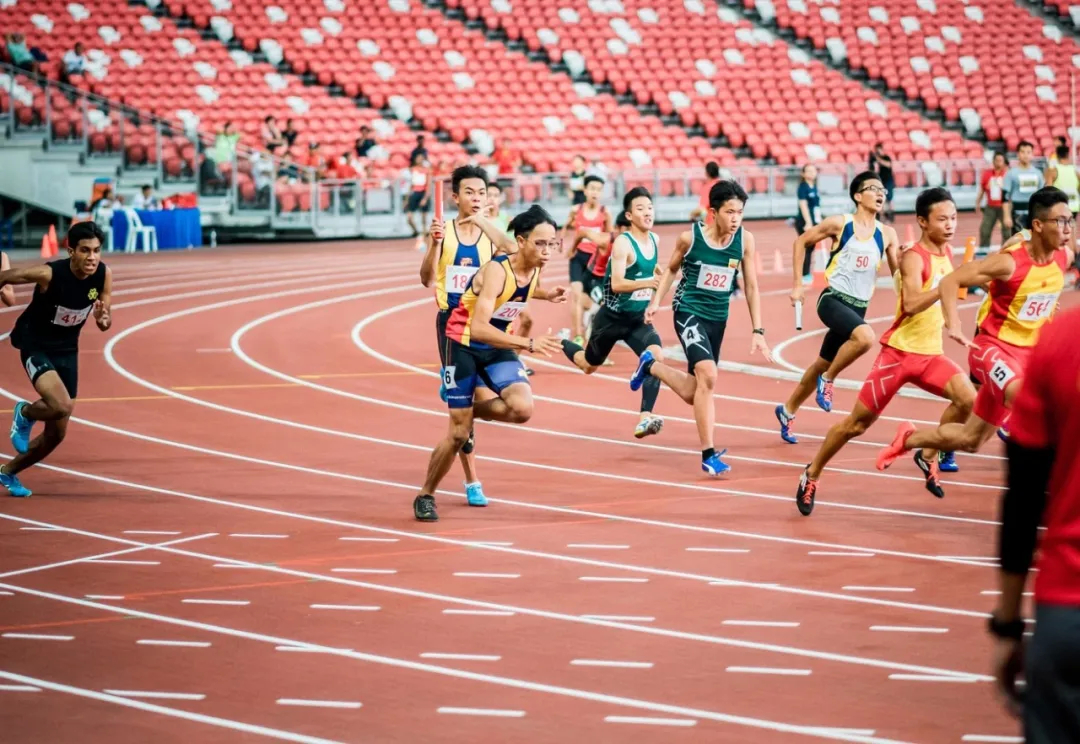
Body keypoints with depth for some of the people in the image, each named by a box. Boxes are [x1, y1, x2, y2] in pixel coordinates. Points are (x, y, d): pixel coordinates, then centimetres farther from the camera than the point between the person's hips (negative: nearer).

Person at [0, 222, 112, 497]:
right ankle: (24, 414, 5)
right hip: (35, 344, -6)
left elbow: (106, 322, -3)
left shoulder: (103, 275, -14)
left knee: (56, 434, 11)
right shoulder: (49, 274, -26)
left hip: (67, 350, 6)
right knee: (62, 406, -30)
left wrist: (103, 318, -23)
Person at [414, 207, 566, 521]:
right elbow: (479, 328, -38)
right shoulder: (496, 271, -29)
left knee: (522, 408, -21)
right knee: (458, 433, -2)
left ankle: (472, 412, 10)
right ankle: (425, 496, 20)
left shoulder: (534, 270, -6)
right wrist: (528, 343, -43)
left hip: (497, 345, 6)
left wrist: (546, 294, 2)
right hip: (465, 344, -6)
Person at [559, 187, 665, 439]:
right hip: (613, 317, -5)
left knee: (656, 356, -23)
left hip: (639, 318, 5)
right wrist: (649, 283, -42)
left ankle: (645, 418, -26)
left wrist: (660, 276, 8)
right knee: (589, 365, 16)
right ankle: (559, 343, 50)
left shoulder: (654, 240, 1)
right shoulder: (623, 243, -21)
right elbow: (616, 284, -31)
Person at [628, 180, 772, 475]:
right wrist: (656, 302, 0)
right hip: (689, 312, -4)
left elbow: (751, 287, -1)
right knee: (707, 375, -26)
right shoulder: (690, 237, -14)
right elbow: (672, 268, 6)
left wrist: (757, 331, -3)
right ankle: (708, 454, -18)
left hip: (718, 317, 5)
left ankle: (650, 365, 44)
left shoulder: (745, 239, -9)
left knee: (692, 393, 13)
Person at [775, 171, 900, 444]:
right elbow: (802, 242, 6)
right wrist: (798, 284, 3)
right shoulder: (839, 224, -5)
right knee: (865, 337, -33)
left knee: (823, 364, 16)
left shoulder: (887, 234, 4)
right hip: (833, 299, -5)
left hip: (858, 307, 5)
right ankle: (828, 380, -10)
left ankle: (787, 411, 36)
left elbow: (898, 275, 4)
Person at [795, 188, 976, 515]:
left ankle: (928, 457, 3)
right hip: (900, 352, -6)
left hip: (931, 353, 6)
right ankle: (812, 474, 19)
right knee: (858, 422, 0)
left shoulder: (947, 253, 6)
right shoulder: (913, 258, -16)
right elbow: (911, 304, -32)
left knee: (968, 399, -17)